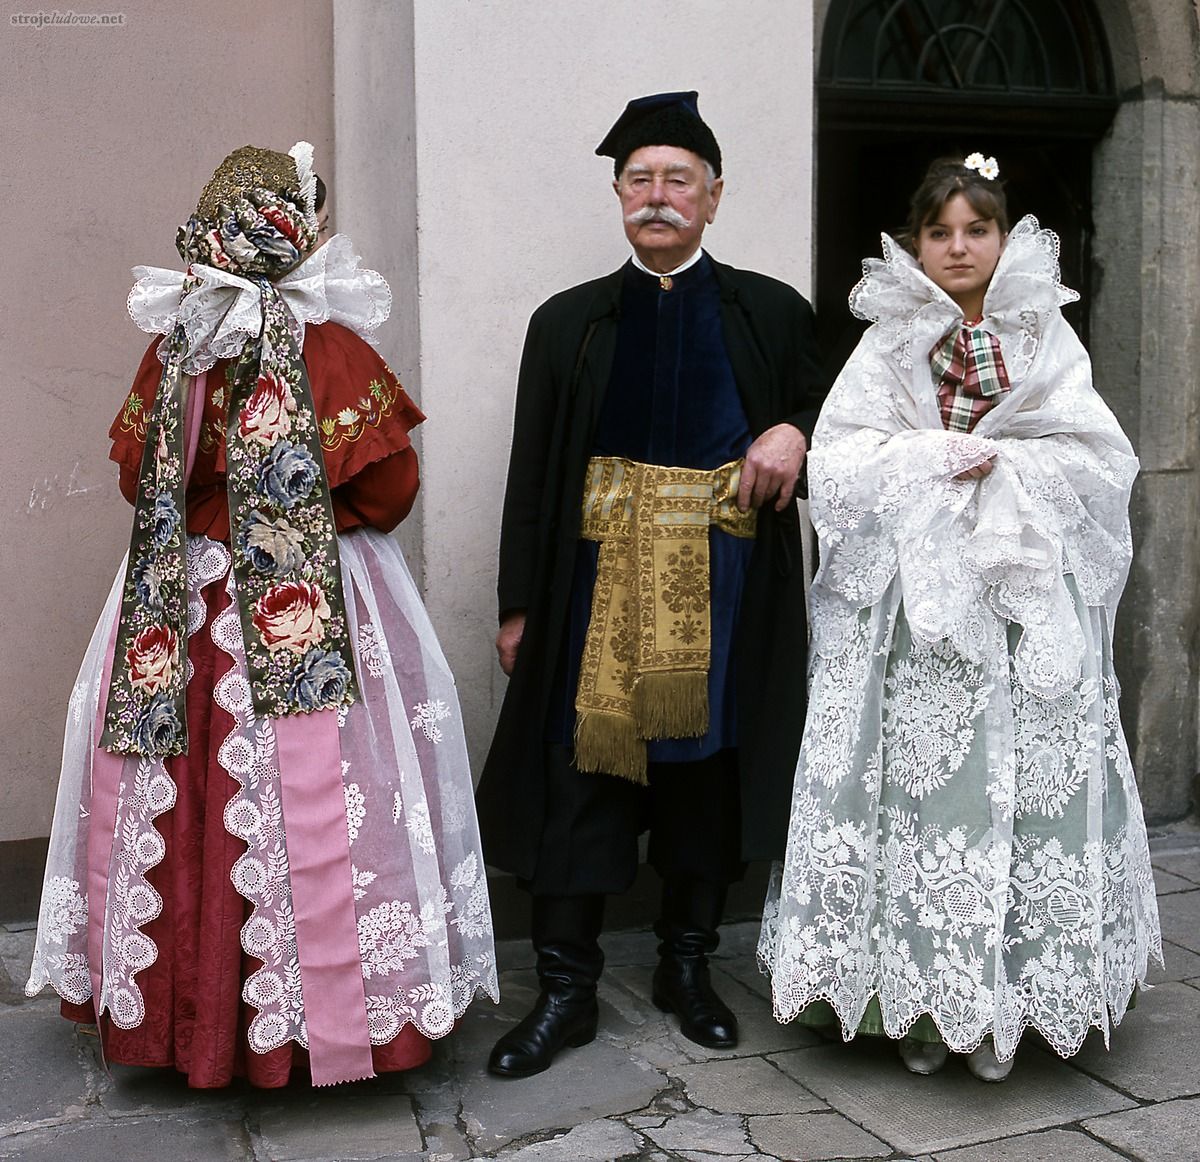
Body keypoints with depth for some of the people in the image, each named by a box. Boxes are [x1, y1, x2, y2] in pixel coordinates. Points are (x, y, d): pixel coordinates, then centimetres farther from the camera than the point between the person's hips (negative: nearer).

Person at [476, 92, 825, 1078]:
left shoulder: (772, 314, 7)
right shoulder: (570, 322, 8)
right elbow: (533, 470, 6)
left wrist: (793, 434, -13)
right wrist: (520, 604, 1)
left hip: (722, 583, 0)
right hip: (599, 580, 0)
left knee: (707, 771, 8)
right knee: (580, 773, -1)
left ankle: (688, 968, 26)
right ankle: (567, 990, 12)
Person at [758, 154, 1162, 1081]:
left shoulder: (1045, 337, 10)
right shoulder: (890, 344, 10)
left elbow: (1098, 459, 1)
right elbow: (839, 459, -1)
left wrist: (1000, 464, -9)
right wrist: (939, 458, -10)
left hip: (1028, 596, 0)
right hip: (916, 598, 0)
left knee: (1028, 786, -3)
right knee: (918, 777, -4)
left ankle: (1006, 1000, 8)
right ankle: (922, 1003, 6)